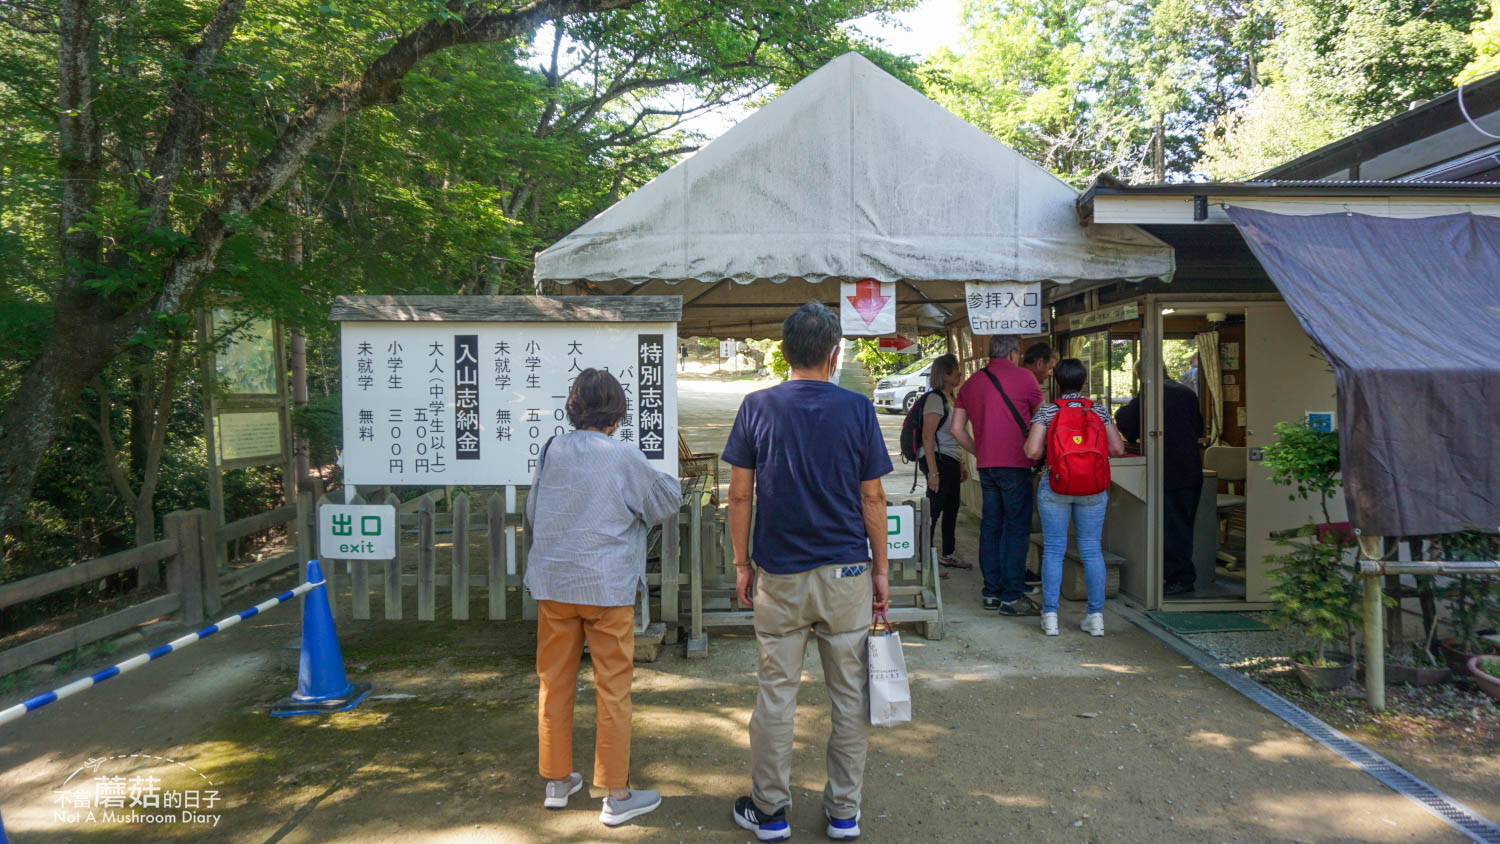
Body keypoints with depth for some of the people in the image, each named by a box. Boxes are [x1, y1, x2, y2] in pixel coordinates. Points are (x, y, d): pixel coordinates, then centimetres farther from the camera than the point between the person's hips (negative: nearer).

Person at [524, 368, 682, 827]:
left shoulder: (552, 450, -1)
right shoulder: (624, 457, -12)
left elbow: (532, 510, 11)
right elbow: (665, 502, 2)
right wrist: (671, 482, 23)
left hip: (554, 583, 4)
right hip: (608, 586, -4)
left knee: (555, 683, 15)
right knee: (613, 689, 5)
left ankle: (557, 780, 28)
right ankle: (616, 796, 12)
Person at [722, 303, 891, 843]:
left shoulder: (757, 407, -4)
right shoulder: (857, 409, -4)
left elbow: (739, 495, -2)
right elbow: (872, 499, -1)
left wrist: (742, 564, 8)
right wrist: (880, 568, 8)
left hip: (779, 575, 0)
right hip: (846, 574, 0)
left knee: (776, 694, 10)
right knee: (849, 696, 11)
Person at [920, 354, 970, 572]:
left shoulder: (951, 398, 15)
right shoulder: (935, 399, -14)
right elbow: (927, 437, -19)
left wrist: (962, 464, 21)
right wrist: (932, 472, -23)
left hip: (952, 462, 9)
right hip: (938, 459, -9)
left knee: (951, 509, 15)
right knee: (933, 511, -7)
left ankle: (948, 555, 26)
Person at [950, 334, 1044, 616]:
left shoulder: (970, 383, 12)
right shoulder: (1023, 377, -3)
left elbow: (957, 428, 12)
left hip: (986, 466, 6)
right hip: (1015, 465, -6)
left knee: (990, 527, 11)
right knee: (1016, 529, -2)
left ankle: (992, 592, 15)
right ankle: (1012, 597, -3)